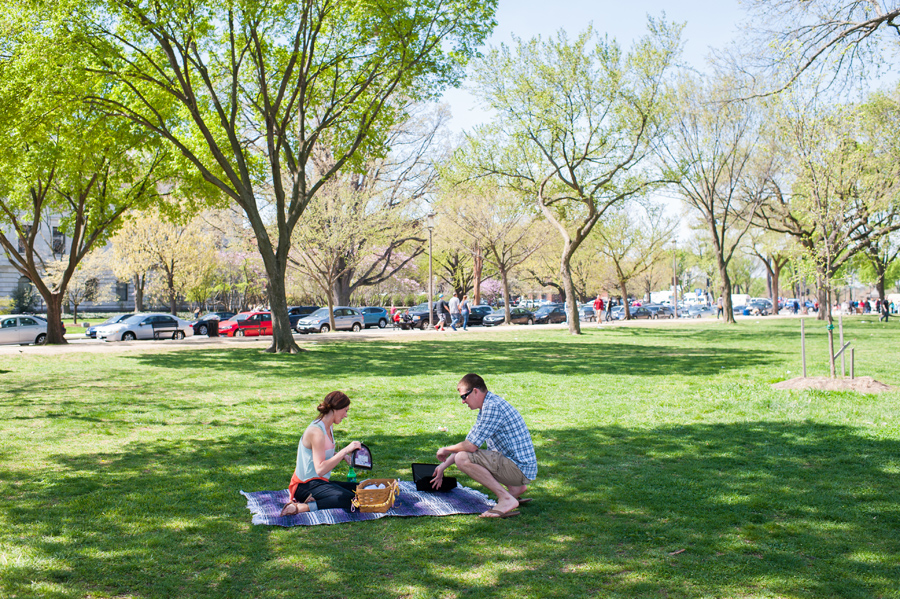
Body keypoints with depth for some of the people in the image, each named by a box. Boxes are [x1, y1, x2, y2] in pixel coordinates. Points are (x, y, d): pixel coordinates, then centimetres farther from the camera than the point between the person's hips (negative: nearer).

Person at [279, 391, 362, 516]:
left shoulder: (329, 428, 9)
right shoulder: (316, 431, -21)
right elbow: (320, 469, -30)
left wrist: (344, 456, 6)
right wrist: (345, 450, -28)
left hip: (321, 482, 10)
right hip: (306, 485, -10)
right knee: (352, 500, -26)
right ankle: (302, 507, -25)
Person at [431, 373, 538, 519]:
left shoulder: (493, 406, -19)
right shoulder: (487, 406, 15)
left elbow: (471, 446, -21)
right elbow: (468, 442, 21)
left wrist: (446, 450, -2)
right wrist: (444, 466, 21)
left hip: (519, 468, -10)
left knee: (462, 459, -18)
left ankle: (506, 499, -16)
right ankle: (515, 488, 16)